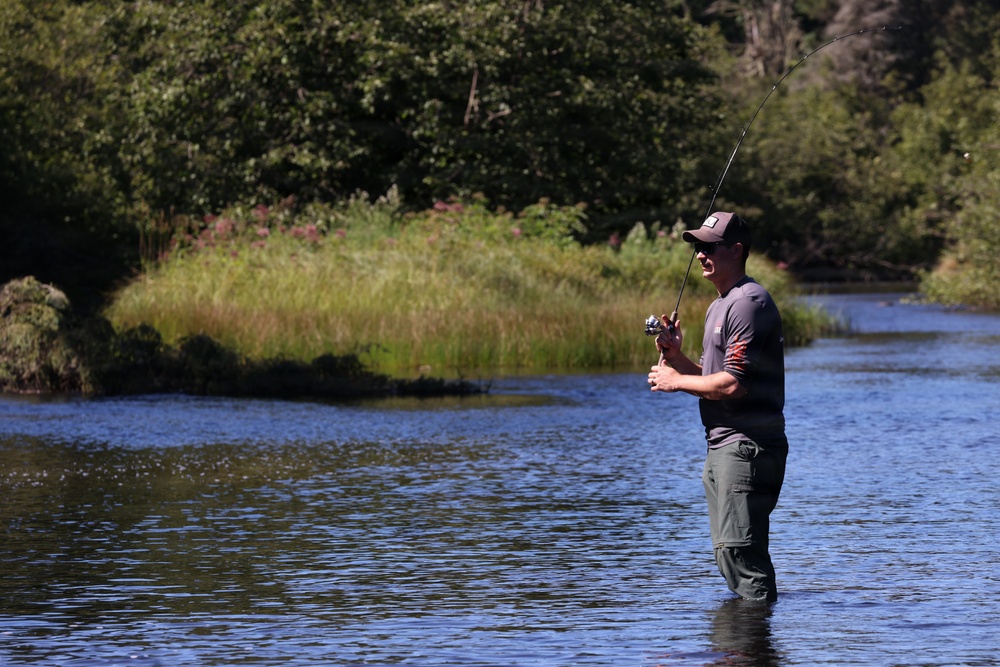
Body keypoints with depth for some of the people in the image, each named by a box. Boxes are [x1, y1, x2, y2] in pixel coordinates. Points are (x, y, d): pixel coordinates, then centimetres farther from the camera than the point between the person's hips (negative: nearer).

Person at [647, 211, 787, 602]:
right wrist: (676, 356, 5)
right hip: (722, 448, 11)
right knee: (728, 554, 14)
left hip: (747, 446, -11)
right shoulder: (719, 306, 20)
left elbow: (732, 384, -20)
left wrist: (676, 381, -7)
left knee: (739, 550, -13)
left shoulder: (749, 303, -14)